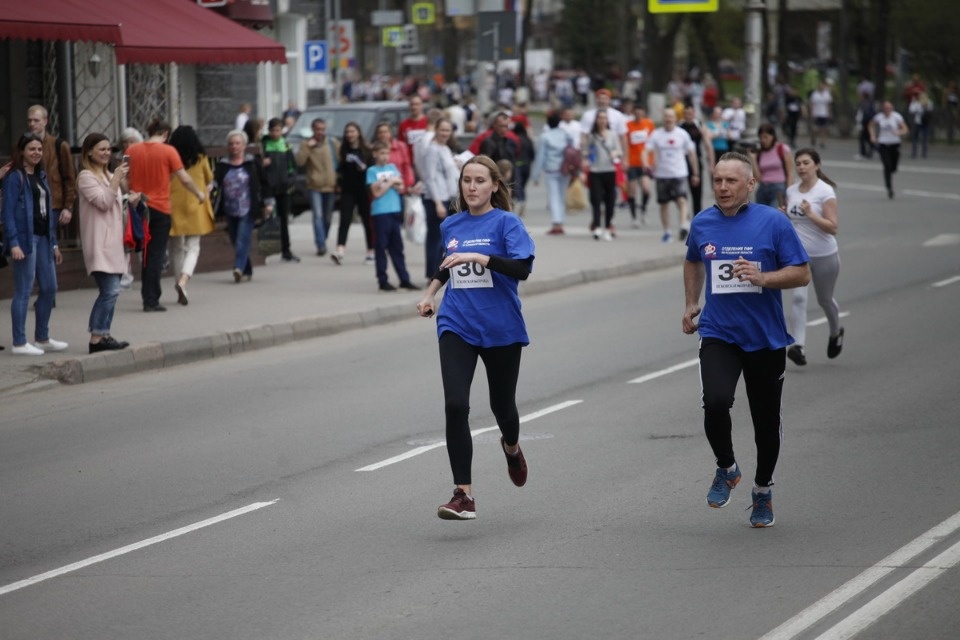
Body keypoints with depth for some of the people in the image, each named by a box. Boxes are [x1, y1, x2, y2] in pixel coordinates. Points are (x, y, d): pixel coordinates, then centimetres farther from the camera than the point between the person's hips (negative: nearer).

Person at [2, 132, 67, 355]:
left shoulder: (41, 177, 16)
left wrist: (54, 243, 17)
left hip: (43, 237, 8)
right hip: (25, 238, -8)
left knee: (49, 289, 11)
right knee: (24, 291, -5)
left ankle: (42, 338, 22)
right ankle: (19, 343, 0)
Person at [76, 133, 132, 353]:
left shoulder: (107, 175, 20)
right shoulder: (86, 176, -7)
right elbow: (103, 202, -17)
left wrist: (128, 200, 12)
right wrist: (117, 179, -20)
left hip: (113, 240, 9)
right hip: (99, 242, -9)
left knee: (111, 291, 7)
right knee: (110, 290, -16)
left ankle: (103, 335, 10)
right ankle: (96, 338, -15)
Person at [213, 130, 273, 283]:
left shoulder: (253, 163, 3)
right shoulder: (222, 165, 8)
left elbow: (264, 183, 6)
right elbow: (215, 182, -2)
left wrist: (268, 202, 4)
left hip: (247, 210, -4)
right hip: (230, 211, 4)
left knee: (243, 240, -17)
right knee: (235, 241, 7)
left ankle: (239, 268, -26)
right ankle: (247, 270, 19)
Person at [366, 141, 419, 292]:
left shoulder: (392, 168, 12)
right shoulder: (372, 171, -1)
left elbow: (401, 188, 8)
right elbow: (376, 193, -8)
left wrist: (390, 183, -9)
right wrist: (391, 183, -5)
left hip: (395, 211, 4)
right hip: (380, 213, -4)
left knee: (397, 248, 8)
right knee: (381, 248, 0)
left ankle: (404, 279, 10)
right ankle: (383, 281, 4)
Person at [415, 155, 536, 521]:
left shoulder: (506, 222, -6)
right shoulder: (451, 226, 9)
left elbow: (522, 268, -21)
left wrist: (478, 257, -28)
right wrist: (430, 292, 17)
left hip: (501, 329, -3)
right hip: (457, 326, 3)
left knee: (502, 405, 12)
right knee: (455, 405, -15)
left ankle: (512, 448, 50)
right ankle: (464, 495, -14)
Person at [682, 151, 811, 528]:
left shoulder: (773, 222, -7)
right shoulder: (702, 224, 3)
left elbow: (802, 273, -6)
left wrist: (763, 278, -21)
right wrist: (691, 303, 17)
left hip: (765, 338, -1)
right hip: (718, 335, 1)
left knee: (766, 419, 9)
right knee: (716, 402, -23)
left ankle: (763, 490, 32)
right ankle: (726, 468, 5)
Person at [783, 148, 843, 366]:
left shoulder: (825, 192, -12)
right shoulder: (791, 191, 4)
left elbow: (833, 227, -17)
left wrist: (810, 213, -28)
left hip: (824, 256, -3)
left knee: (825, 300, 16)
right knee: (797, 297, -17)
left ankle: (836, 333, 46)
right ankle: (797, 345, -24)